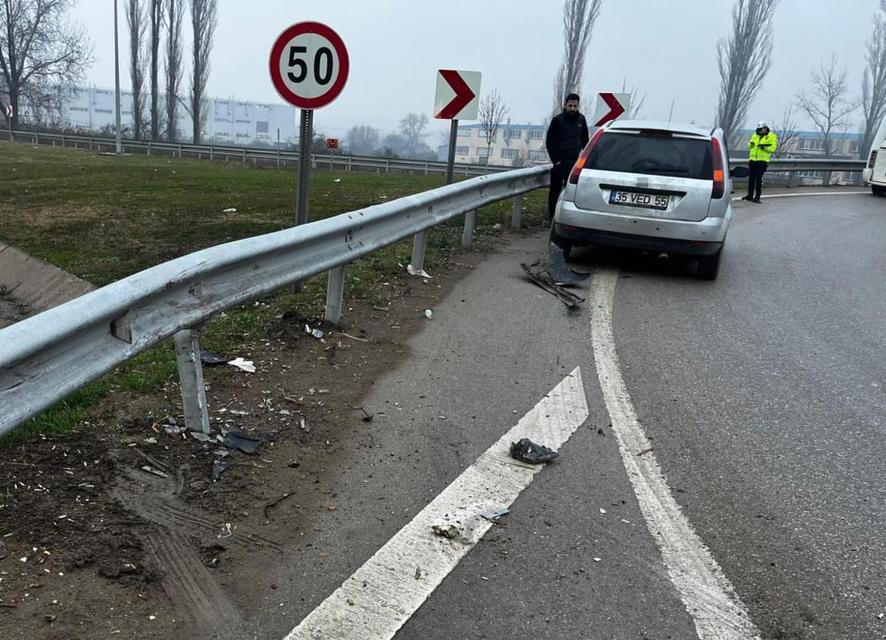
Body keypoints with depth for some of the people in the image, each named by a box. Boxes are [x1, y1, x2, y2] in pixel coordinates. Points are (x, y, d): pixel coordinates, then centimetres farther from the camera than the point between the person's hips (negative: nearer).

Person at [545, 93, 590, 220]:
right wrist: (555, 160, -7)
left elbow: (585, 140, 15)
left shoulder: (581, 120, 6)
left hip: (575, 162, 3)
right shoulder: (557, 120, -4)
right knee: (555, 189, 0)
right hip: (560, 163, -3)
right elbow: (549, 142, -2)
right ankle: (552, 215, 6)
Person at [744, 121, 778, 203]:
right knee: (751, 178, 7)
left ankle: (757, 197, -3)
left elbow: (773, 148, -6)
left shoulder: (771, 137, 1)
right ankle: (750, 195, 15)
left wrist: (764, 147, -20)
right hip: (753, 159, 5)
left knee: (759, 178, -7)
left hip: (762, 160, -5)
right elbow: (750, 147, 17)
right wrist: (751, 144, -5)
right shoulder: (755, 136, 15)